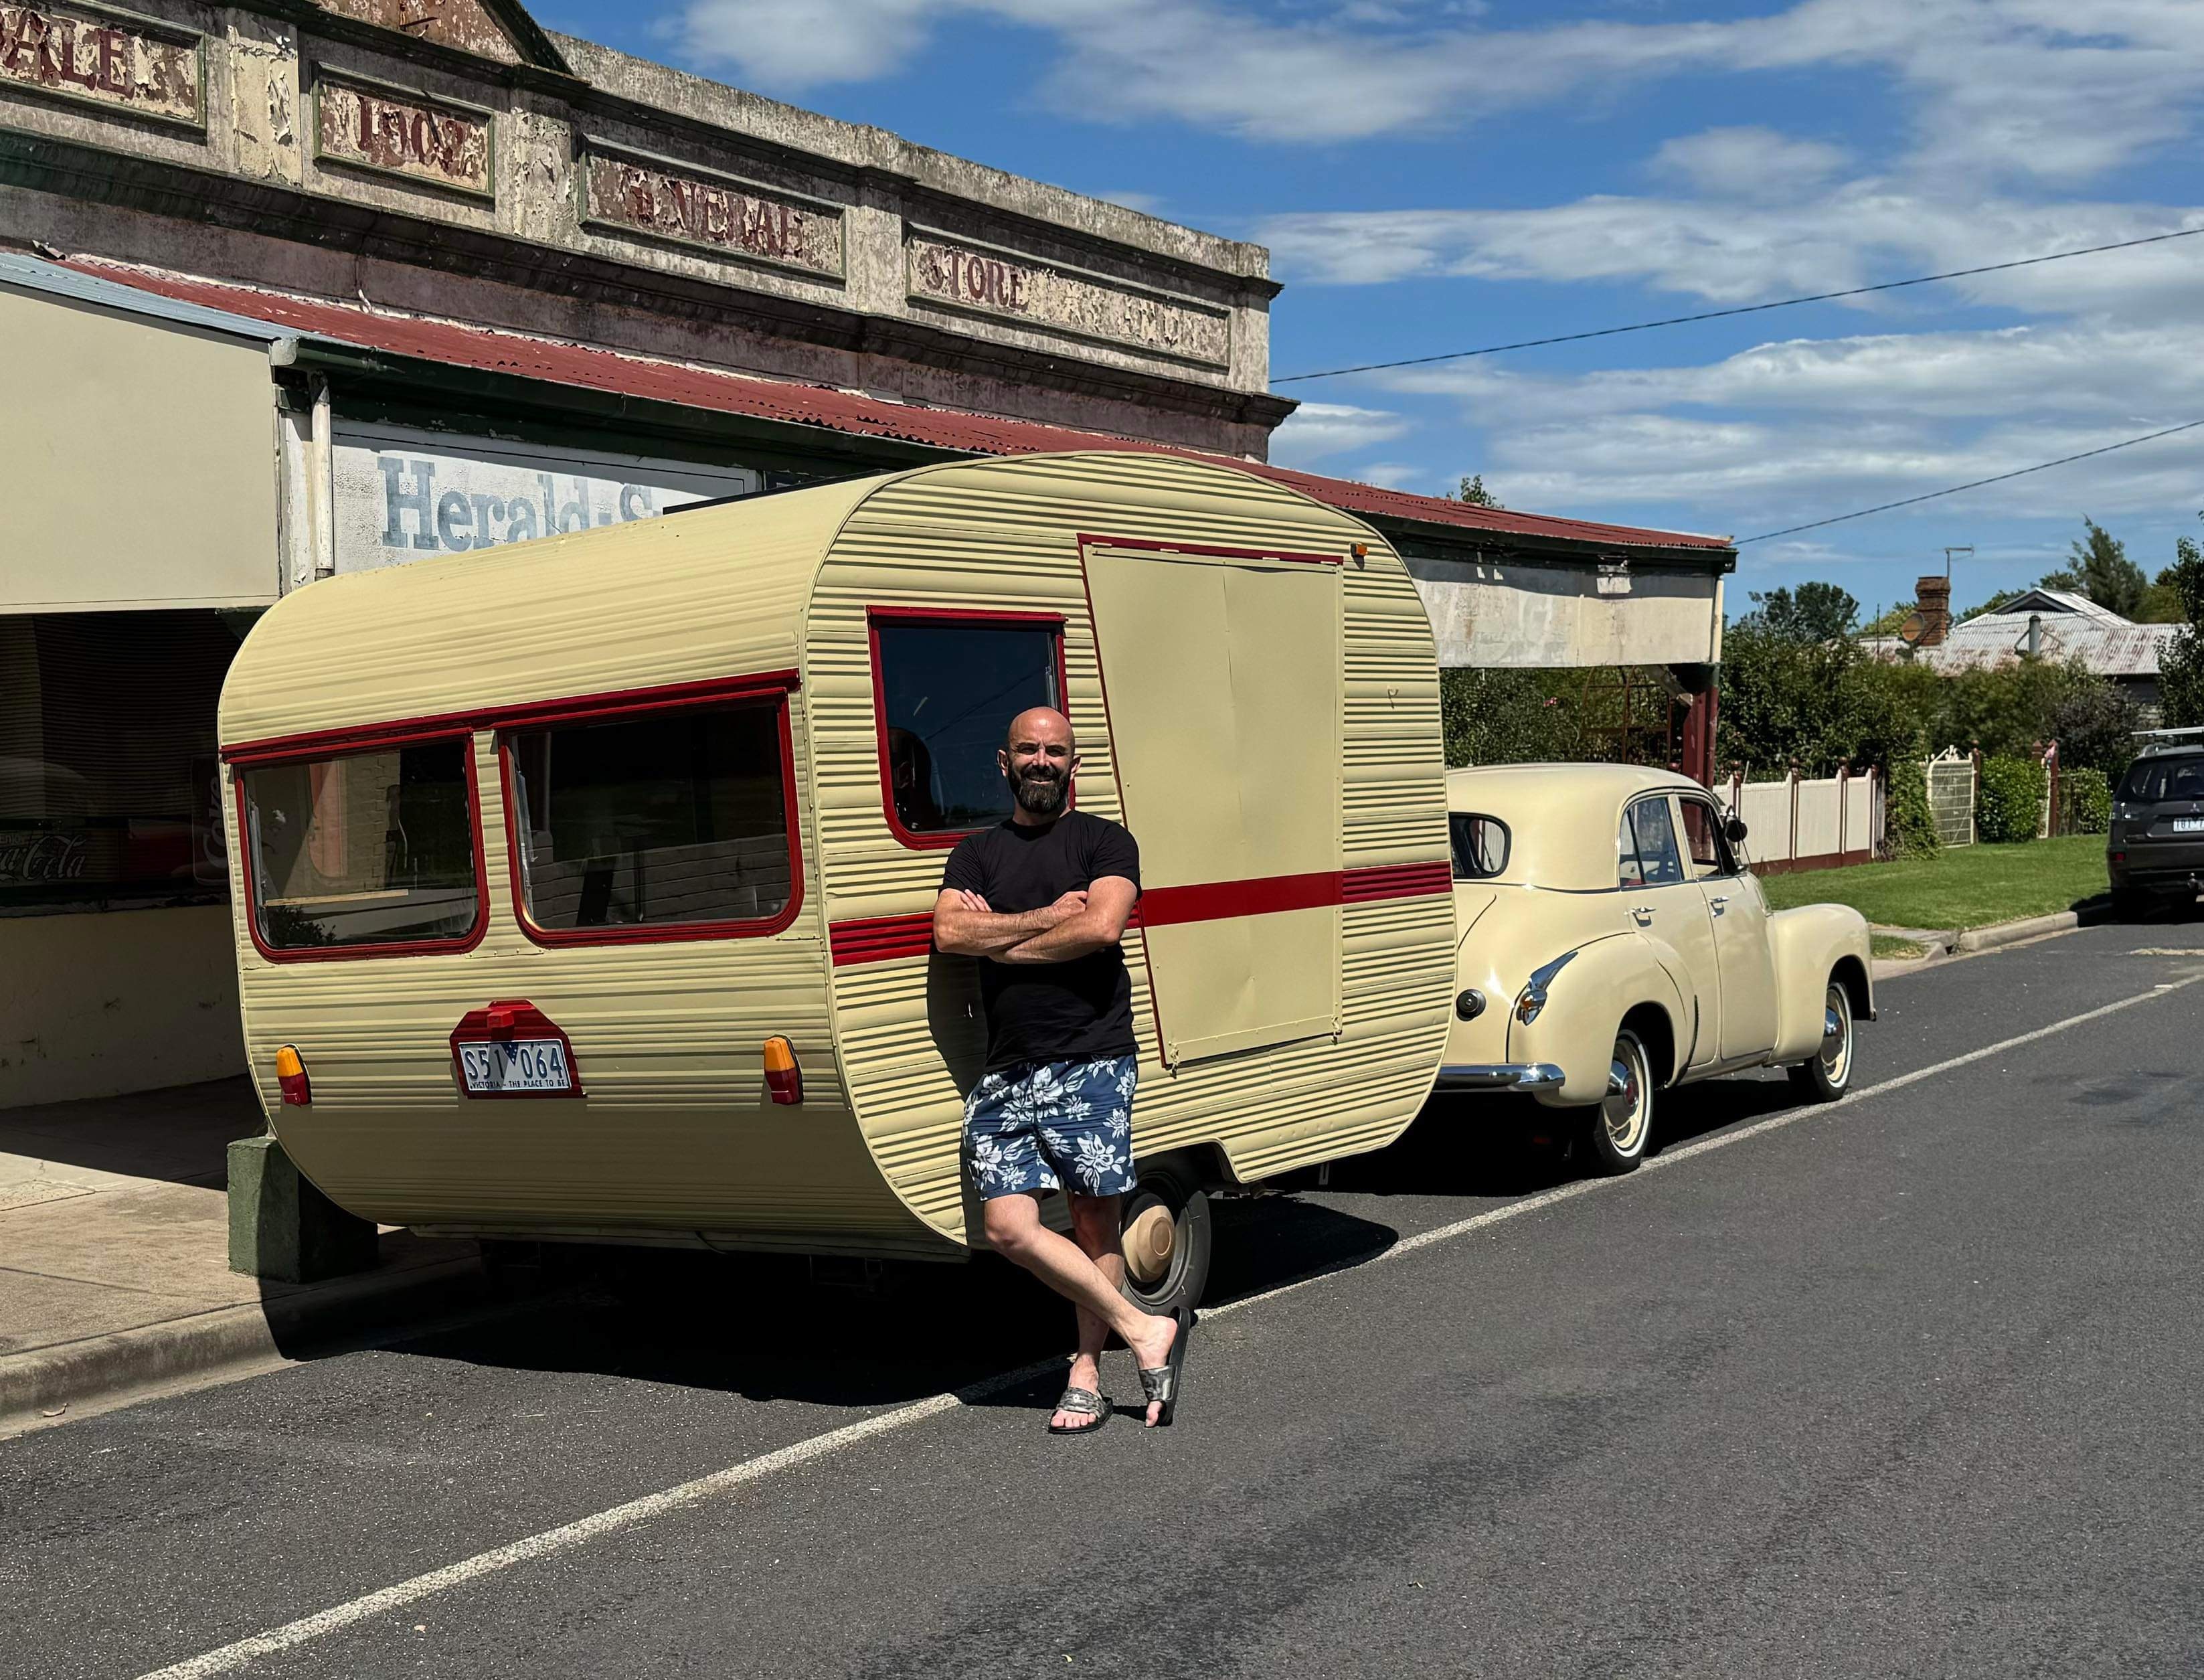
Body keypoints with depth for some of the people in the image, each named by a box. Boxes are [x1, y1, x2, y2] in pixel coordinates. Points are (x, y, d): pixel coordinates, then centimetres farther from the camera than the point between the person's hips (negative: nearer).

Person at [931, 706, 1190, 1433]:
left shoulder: (1104, 841, 6)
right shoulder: (976, 852, 17)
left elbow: (1101, 927, -12)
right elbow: (948, 933, -1)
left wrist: (998, 938, -4)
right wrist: (1046, 918, -6)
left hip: (1091, 1064, -3)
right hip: (1005, 1074, 4)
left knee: (1095, 1221, -1)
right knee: (1008, 1228, -7)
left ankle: (1086, 1373, 12)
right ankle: (1143, 1330, 2)